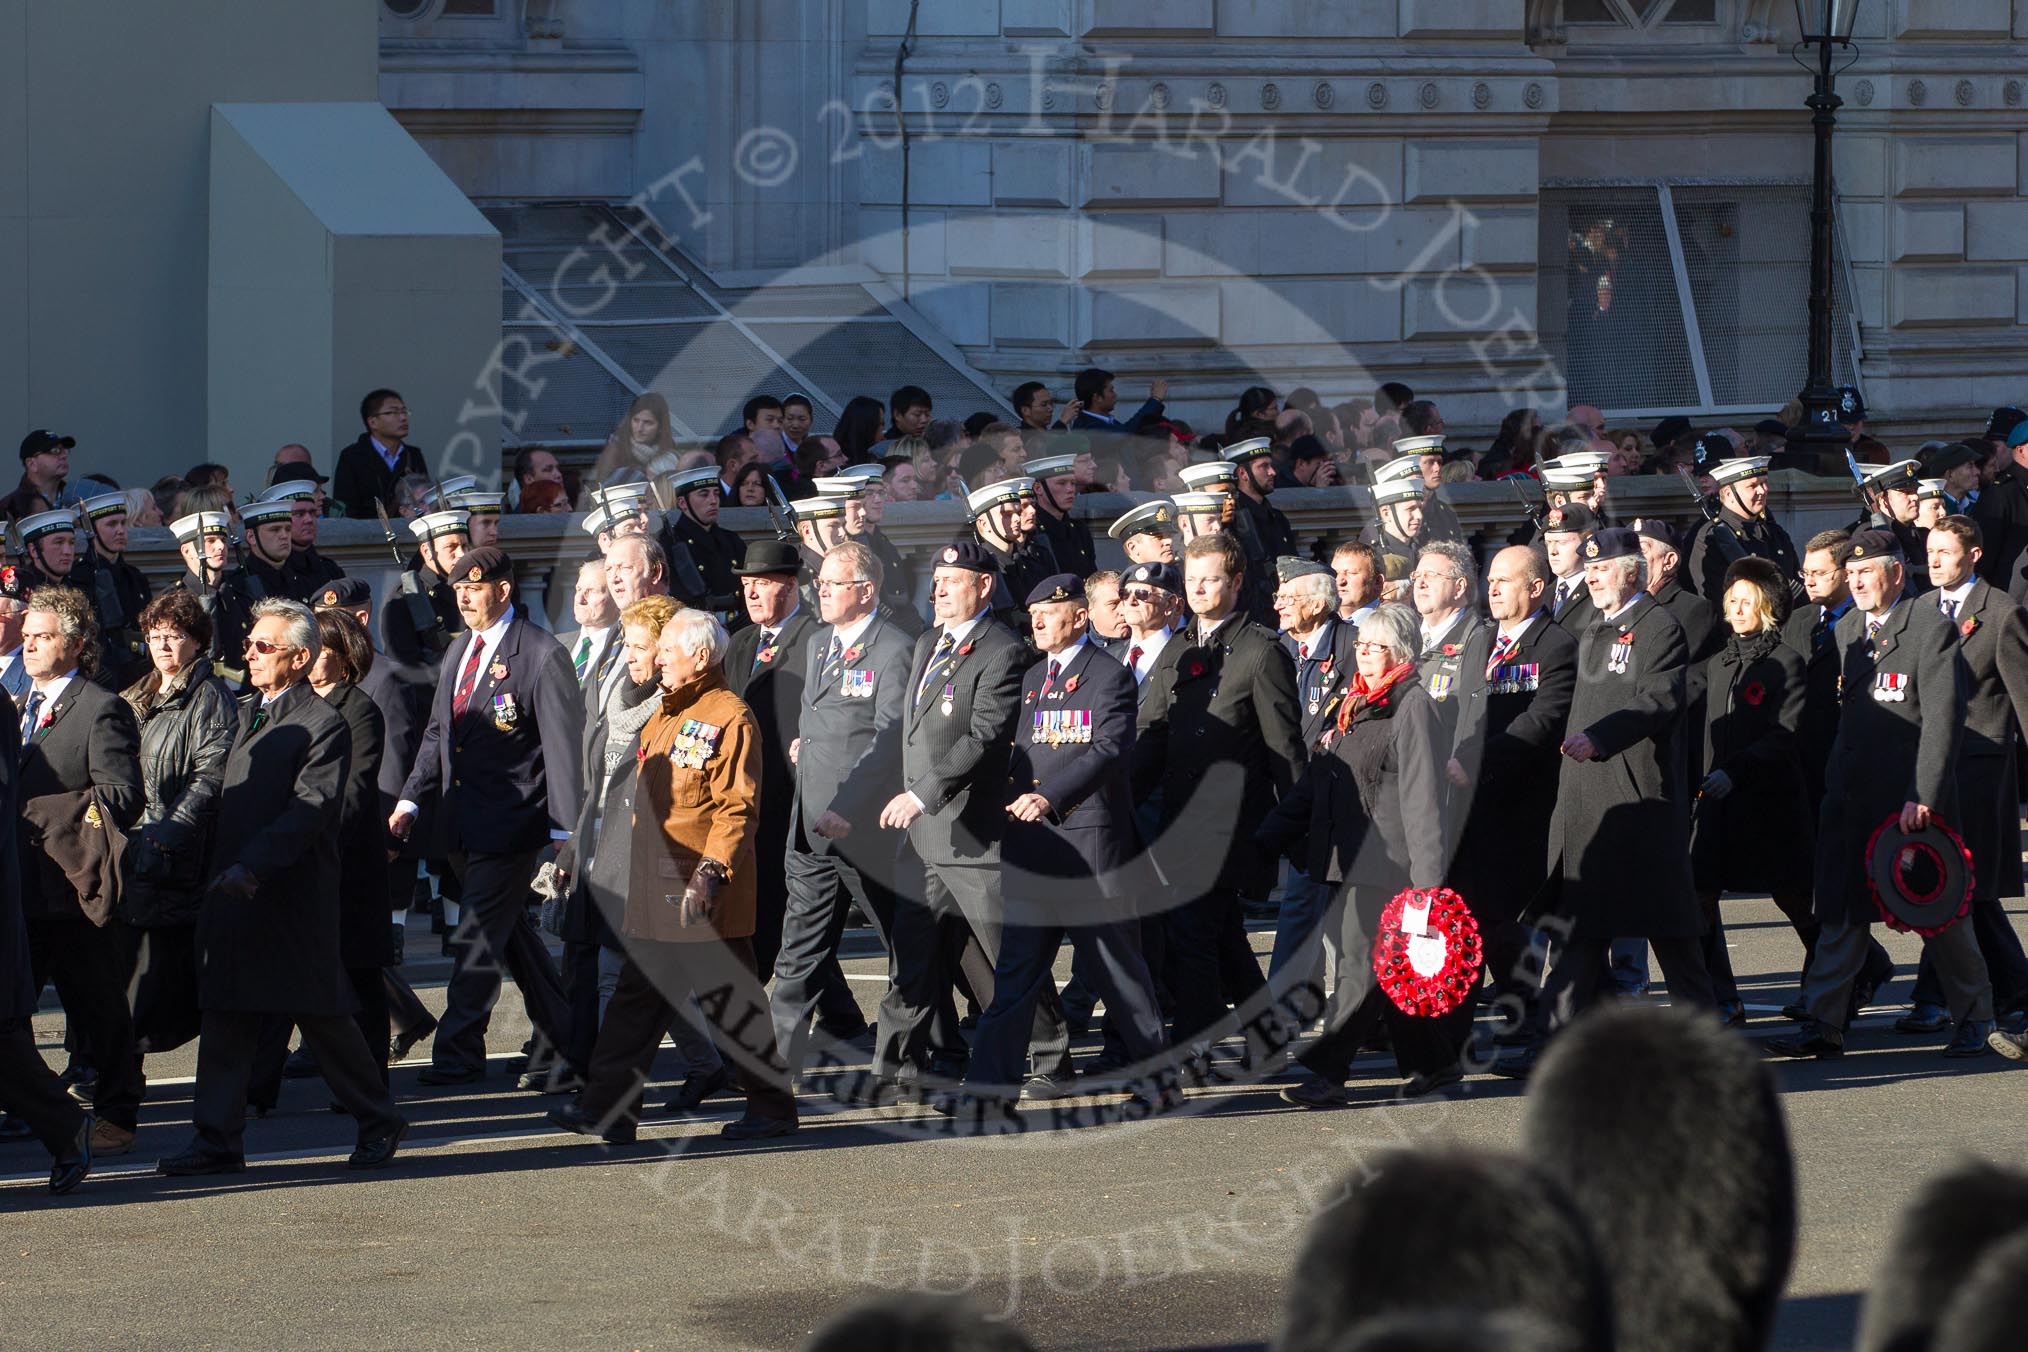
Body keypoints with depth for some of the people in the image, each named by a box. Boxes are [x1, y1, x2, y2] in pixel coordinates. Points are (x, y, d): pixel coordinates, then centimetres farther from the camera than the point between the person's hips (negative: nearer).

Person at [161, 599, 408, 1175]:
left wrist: (252, 865, -26)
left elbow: (312, 808, -18)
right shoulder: (244, 715, 17)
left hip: (293, 894, -7)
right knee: (226, 1018, 3)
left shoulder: (324, 724, -9)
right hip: (231, 890, 7)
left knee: (321, 1015, 2)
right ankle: (217, 1141, 5)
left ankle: (379, 1122, 18)